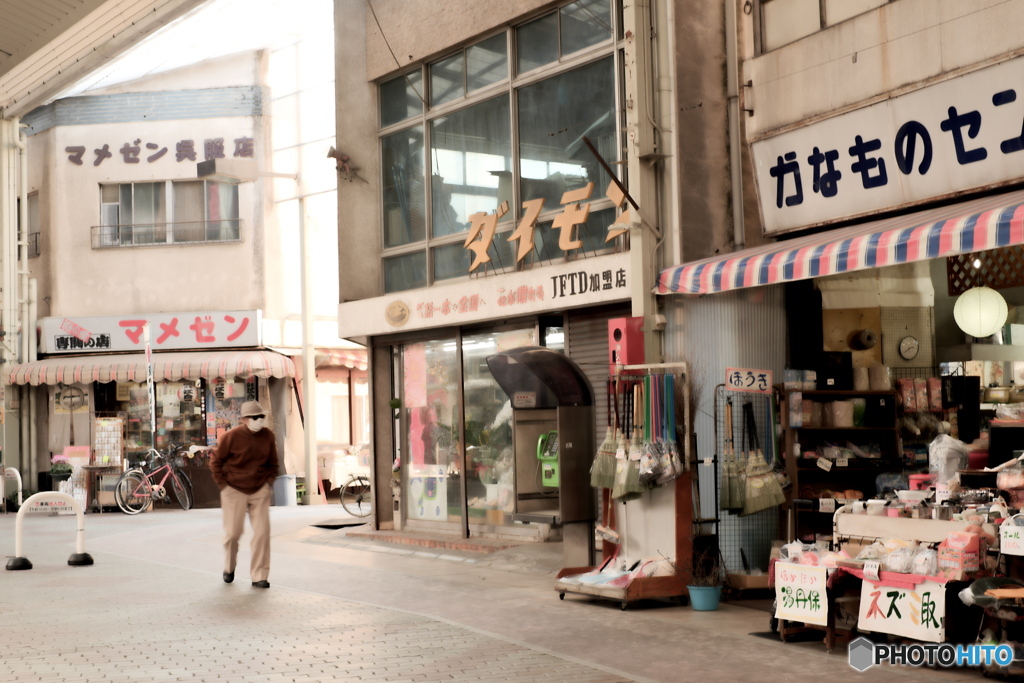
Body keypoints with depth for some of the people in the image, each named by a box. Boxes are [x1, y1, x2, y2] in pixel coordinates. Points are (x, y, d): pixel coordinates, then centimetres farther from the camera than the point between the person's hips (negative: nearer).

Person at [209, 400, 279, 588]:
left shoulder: (268, 436, -3)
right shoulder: (232, 436, -14)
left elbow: (272, 462, 13)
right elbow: (216, 461, -3)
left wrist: (269, 481, 4)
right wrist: (223, 484, -6)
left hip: (260, 490, 3)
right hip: (234, 490, -3)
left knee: (262, 533, -4)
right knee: (233, 533, 4)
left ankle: (259, 576, 5)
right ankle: (229, 568, 32)